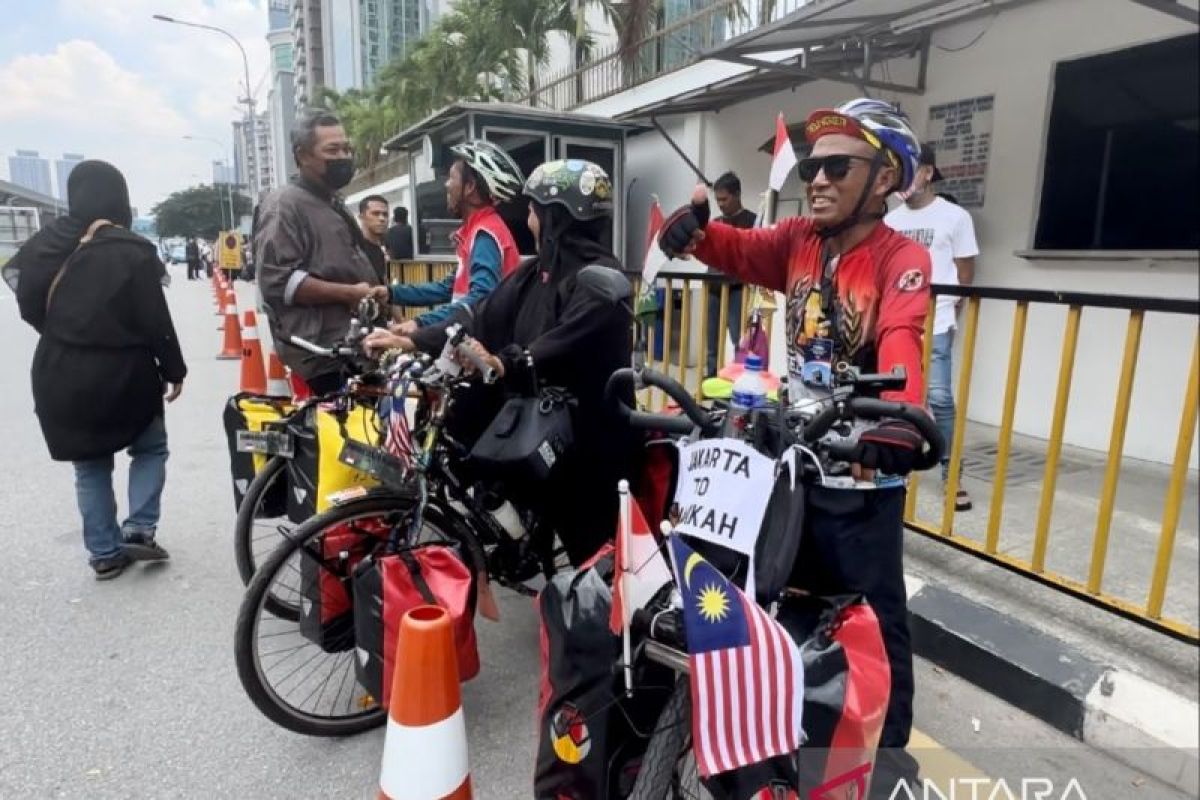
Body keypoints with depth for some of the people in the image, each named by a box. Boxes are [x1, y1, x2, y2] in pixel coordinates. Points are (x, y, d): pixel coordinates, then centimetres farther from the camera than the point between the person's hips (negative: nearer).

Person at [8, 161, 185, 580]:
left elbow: (30, 309, 11)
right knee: (150, 448, 17)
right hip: (122, 373, -4)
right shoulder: (132, 250, -13)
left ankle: (105, 552, 19)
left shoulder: (42, 245, 3)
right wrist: (174, 370, -2)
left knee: (90, 466, 15)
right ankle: (139, 529, 5)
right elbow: (155, 320, -13)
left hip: (61, 376, 5)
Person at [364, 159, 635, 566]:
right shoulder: (535, 272, 10)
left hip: (587, 440, -8)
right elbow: (481, 318, 5)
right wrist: (410, 340, -2)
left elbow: (563, 346, -31)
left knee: (592, 551, 1)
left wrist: (503, 365, -45)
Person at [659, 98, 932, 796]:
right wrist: (694, 225, -30)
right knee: (799, 599, 23)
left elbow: (902, 340, -31)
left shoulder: (902, 257, -15)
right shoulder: (799, 239, 4)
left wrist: (898, 423, -49)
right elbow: (736, 249, -8)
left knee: (873, 614, 8)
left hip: (862, 466, -6)